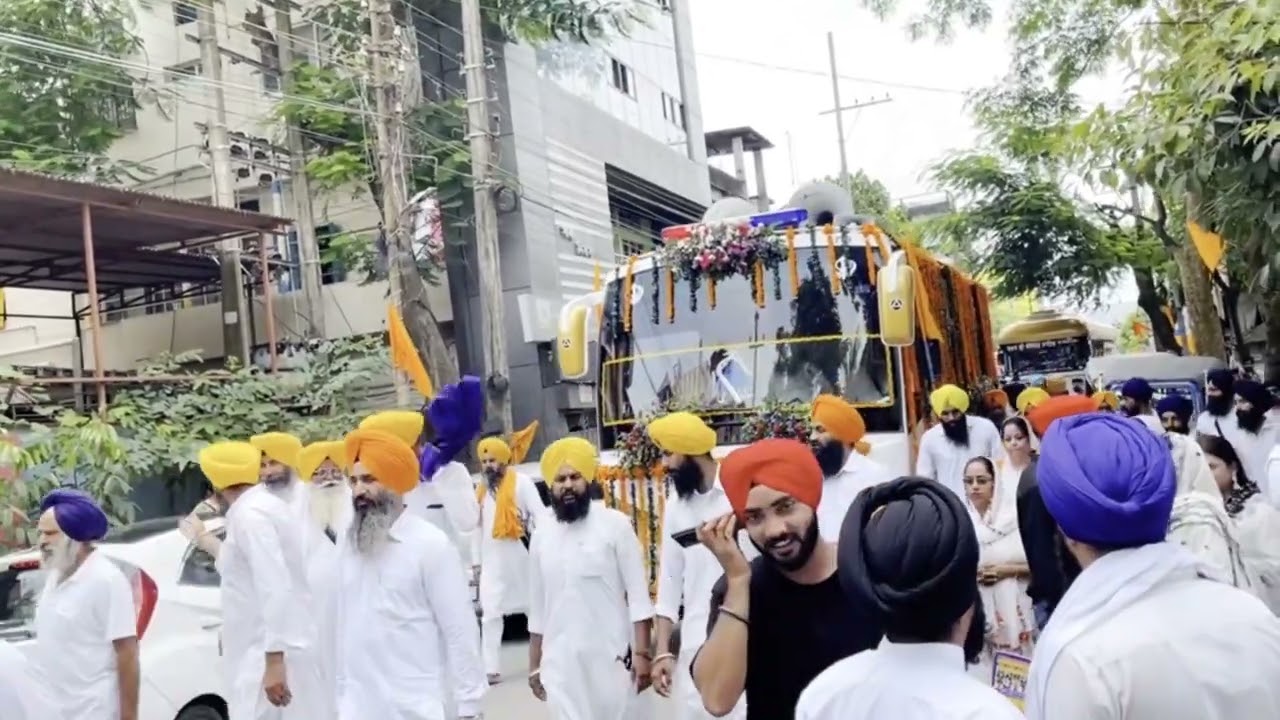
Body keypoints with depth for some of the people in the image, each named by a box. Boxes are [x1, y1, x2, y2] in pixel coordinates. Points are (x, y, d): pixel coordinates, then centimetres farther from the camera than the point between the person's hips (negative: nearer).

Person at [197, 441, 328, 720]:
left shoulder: (248, 514, -15)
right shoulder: (265, 506, 14)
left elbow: (275, 588, -24)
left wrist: (273, 661, -26)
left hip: (270, 656, -10)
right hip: (275, 651, 10)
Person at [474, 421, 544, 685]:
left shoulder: (521, 481, -7)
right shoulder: (481, 489, 12)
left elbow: (540, 516, -11)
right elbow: (477, 526, 14)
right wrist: (476, 560, 12)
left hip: (522, 556, -5)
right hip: (493, 561, 5)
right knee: (490, 614, 0)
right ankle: (491, 669, 3)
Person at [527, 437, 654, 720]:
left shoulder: (615, 524, -4)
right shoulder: (541, 537, 7)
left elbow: (638, 594, -5)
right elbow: (537, 608, 14)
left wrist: (642, 653, -11)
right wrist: (535, 665, 14)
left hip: (611, 657, -2)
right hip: (560, 662, 3)